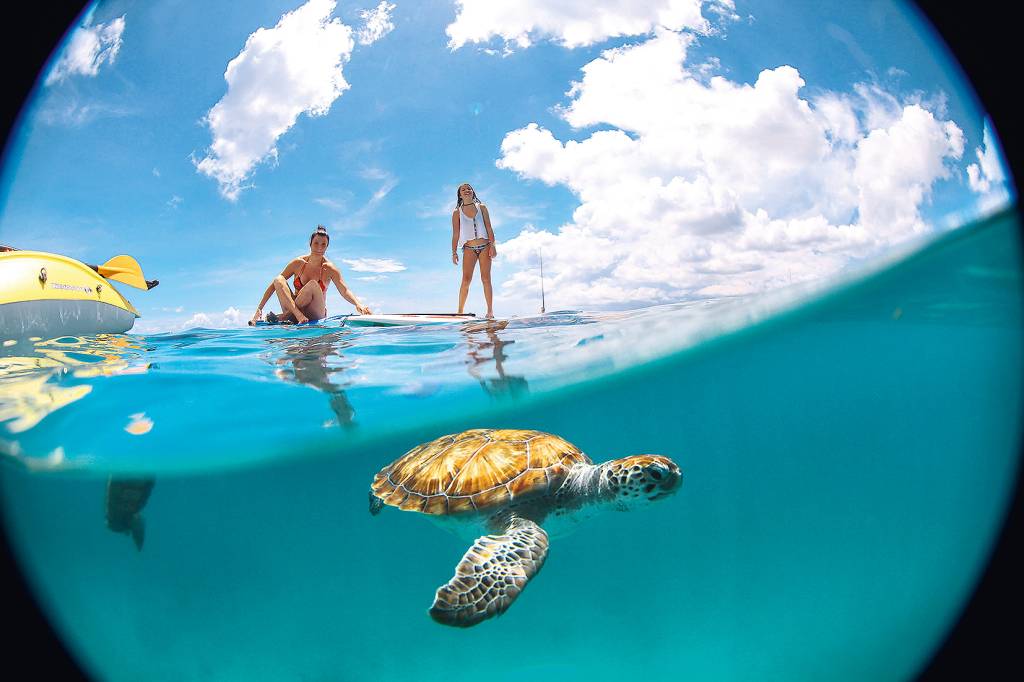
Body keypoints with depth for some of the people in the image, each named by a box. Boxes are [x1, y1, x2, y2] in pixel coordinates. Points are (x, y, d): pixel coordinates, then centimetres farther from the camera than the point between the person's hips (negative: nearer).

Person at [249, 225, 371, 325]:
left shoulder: (329, 269, -4)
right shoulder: (298, 263, 0)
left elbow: (345, 291, -16)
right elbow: (275, 284, 1)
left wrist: (358, 304, -38)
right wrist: (259, 309, -6)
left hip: (316, 316, -2)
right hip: (293, 309, 2)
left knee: (313, 285, -30)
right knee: (279, 280, -18)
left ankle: (284, 316, -24)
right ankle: (298, 315, -34)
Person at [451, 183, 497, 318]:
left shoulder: (481, 208, 10)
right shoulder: (457, 213, 8)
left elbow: (489, 228, 6)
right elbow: (455, 234, 5)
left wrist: (492, 245, -4)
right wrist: (454, 252, -3)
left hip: (485, 246, 1)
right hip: (469, 248, -1)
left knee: (486, 278, -1)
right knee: (466, 279, -11)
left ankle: (490, 311, 1)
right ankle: (460, 310, -9)